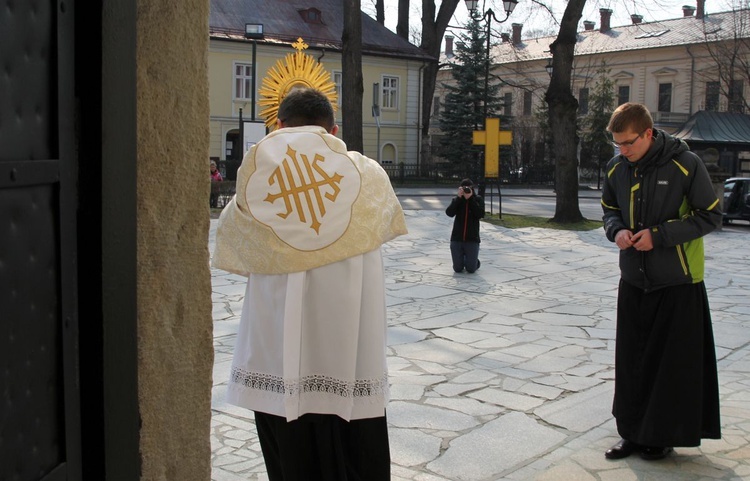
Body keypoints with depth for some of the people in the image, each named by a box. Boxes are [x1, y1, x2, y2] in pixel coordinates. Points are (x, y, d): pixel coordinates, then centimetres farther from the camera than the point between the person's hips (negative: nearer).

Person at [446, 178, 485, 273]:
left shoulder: (478, 199, -1)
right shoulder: (457, 200, 3)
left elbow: (480, 214, -16)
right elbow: (449, 213, -13)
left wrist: (471, 199, -18)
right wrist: (459, 197, -18)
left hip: (472, 239, -1)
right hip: (457, 238, 2)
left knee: (471, 269, -4)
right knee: (458, 269, 2)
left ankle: (475, 261, 30)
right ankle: (462, 259, 36)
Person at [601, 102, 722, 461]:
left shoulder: (685, 164, -14)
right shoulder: (617, 168, 1)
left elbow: (710, 216, -10)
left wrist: (659, 235, -19)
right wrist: (616, 230, -8)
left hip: (677, 282, -5)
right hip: (633, 279, 5)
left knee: (674, 363, 4)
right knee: (632, 361, 9)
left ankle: (665, 435, 19)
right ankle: (634, 432, 22)